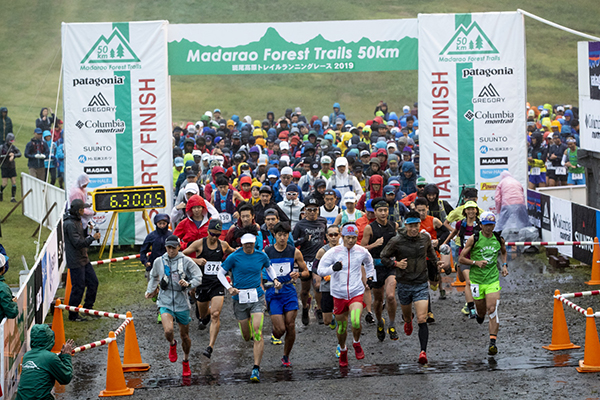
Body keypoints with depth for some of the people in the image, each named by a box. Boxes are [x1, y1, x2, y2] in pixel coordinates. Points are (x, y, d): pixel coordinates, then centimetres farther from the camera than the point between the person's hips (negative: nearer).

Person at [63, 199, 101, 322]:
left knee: (93, 282, 14)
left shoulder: (77, 221, 11)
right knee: (78, 287, -4)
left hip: (84, 259, 10)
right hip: (75, 262, -10)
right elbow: (78, 243, -24)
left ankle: (88, 307, 30)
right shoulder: (69, 224, -21)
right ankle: (73, 315, 8)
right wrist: (92, 238, -21)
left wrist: (88, 231, 6)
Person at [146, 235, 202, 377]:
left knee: (184, 335, 11)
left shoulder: (186, 261, -5)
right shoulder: (159, 262, 2)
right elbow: (153, 277, 23)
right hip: (165, 303, 0)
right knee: (168, 331, -23)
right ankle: (172, 345, 13)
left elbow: (198, 277, -6)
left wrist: (188, 284, -23)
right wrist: (150, 290, 19)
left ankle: (186, 362, 34)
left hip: (182, 303, 0)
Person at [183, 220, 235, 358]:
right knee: (203, 313, 18)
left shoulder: (223, 245, 3)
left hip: (218, 284, 0)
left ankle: (210, 347, -16)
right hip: (203, 283, 0)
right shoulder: (199, 244, -6)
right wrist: (195, 260, -21)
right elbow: (181, 255, -7)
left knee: (215, 315, -15)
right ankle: (203, 317, 59)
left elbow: (231, 252, 26)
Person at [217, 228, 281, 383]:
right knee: (246, 336, 8)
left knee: (257, 332, -16)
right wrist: (229, 288, -12)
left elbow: (269, 267, 23)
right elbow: (221, 273, 3)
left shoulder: (261, 256, 2)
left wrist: (275, 280, 5)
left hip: (257, 297, 0)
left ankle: (256, 369, -14)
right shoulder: (234, 257, -5)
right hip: (240, 299, 0)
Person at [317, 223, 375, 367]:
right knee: (341, 326, 9)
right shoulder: (333, 252, -8)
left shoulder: (362, 252, 1)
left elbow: (368, 262, 26)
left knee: (356, 322, -22)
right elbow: (320, 270, -9)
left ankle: (356, 343, 9)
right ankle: (343, 350, 37)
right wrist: (333, 268, -26)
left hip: (356, 294, 0)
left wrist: (370, 275, 17)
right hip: (339, 294, 0)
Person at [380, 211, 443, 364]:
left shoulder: (425, 238, -1)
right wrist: (396, 264, -18)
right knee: (407, 315, 19)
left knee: (422, 319, -14)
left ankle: (423, 351, -17)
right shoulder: (397, 241, -10)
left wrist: (436, 262, 8)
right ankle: (407, 321, 58)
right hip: (404, 284, 0)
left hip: (421, 284, 0)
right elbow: (384, 258, -1)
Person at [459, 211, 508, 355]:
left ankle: (493, 342, -18)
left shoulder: (499, 239, 4)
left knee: (492, 310, -14)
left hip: (493, 279, 1)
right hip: (477, 280, 0)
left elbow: (503, 252, 27)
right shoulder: (474, 239, -5)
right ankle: (480, 315, 50)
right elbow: (462, 258, -2)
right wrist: (476, 262, -17)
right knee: (481, 310, 10)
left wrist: (504, 265, 11)